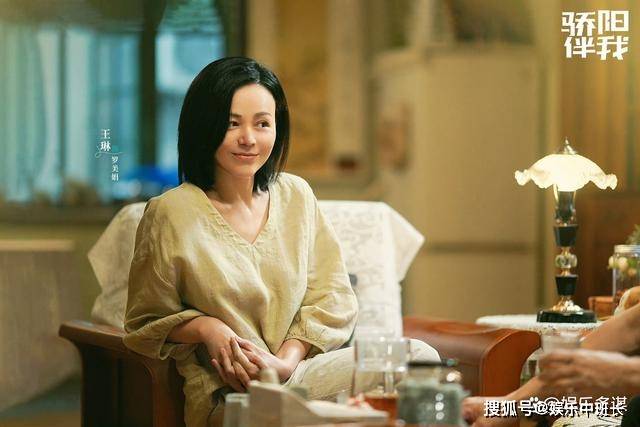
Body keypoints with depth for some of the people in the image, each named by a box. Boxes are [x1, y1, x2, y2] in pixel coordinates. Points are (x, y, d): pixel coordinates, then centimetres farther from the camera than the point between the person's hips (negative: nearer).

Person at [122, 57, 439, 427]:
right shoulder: (170, 214, -4)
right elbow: (145, 324, 7)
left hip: (302, 367, 6)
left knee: (419, 356, -20)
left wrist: (287, 360, -9)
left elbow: (331, 296, 8)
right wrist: (205, 327, -13)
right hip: (228, 396, -6)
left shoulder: (296, 195, 10)